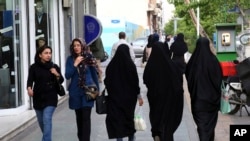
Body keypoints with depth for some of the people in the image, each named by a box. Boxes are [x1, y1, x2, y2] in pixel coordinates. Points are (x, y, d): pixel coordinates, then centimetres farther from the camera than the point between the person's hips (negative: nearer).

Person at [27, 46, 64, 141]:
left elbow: (61, 81, 0)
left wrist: (57, 74, -21)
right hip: (38, 97, 2)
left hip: (50, 98, -2)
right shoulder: (34, 67, -2)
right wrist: (29, 88, -31)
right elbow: (30, 80, -10)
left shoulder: (54, 67, -1)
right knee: (41, 121, 16)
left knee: (47, 119, -16)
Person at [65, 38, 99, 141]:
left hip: (87, 91, -2)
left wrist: (97, 89, 13)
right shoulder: (70, 59, 0)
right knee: (79, 117, 13)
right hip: (75, 92, 2)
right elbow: (67, 76, -6)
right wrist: (75, 64, -17)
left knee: (86, 117, -10)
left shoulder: (89, 57, -2)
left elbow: (94, 74, 8)